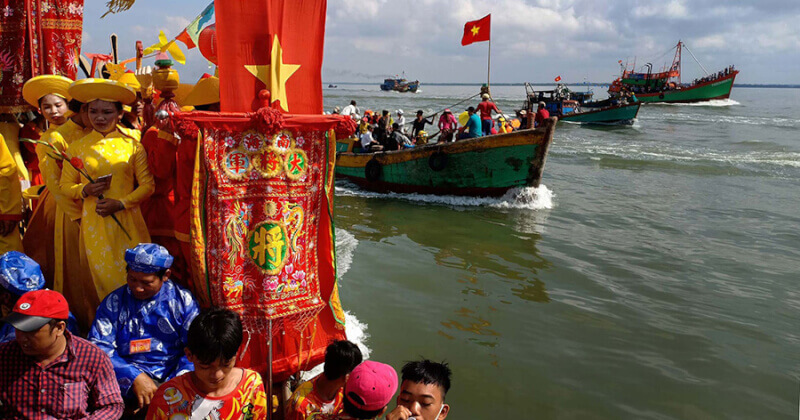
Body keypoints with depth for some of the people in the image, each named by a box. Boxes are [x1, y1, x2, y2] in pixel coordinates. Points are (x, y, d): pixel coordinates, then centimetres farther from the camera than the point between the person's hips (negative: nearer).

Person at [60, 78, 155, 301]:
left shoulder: (132, 144, 2)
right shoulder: (77, 147, 5)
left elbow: (148, 185, 0)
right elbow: (65, 185, 11)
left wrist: (120, 203, -13)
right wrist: (85, 190, -10)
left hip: (128, 222, -1)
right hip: (95, 225, 1)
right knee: (105, 278, 5)